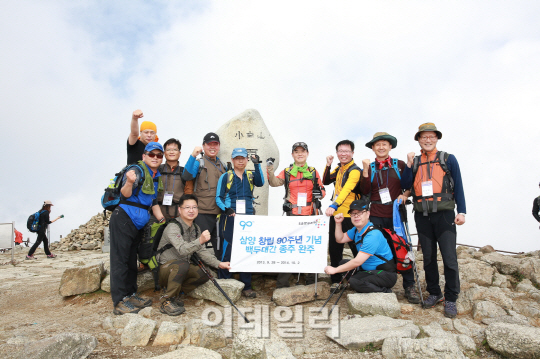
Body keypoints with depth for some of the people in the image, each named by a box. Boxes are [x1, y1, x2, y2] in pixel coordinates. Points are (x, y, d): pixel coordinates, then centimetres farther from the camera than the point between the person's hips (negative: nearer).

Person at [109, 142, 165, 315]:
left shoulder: (157, 176, 14)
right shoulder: (137, 170, -12)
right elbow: (125, 194, -25)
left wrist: (162, 220, 11)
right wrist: (129, 182, -45)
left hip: (139, 223, 9)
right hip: (123, 220, -9)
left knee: (131, 260, 15)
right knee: (120, 260, -6)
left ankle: (131, 294, 23)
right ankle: (120, 302, -3)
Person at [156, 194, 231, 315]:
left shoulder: (196, 229, 7)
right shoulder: (173, 227, -20)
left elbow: (202, 251, 8)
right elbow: (182, 250, -35)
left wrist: (218, 264, -6)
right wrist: (200, 241, -52)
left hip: (182, 269, 8)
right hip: (165, 268, -8)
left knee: (204, 275, -12)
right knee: (182, 264, -35)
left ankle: (174, 292, 2)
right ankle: (167, 301, -22)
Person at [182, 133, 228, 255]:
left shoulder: (223, 166, 16)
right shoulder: (199, 163, 0)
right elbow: (186, 176, -19)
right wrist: (193, 156, -28)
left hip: (220, 212, 5)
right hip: (202, 213, -5)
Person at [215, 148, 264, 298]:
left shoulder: (251, 176, 13)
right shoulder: (226, 176, 7)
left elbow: (260, 183, -10)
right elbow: (218, 197, 3)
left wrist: (257, 164, -18)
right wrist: (225, 208, -15)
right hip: (230, 218, -2)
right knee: (226, 251, -4)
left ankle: (246, 286, 14)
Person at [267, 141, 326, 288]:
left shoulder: (313, 172, 12)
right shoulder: (287, 172, 8)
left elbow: (322, 190, 16)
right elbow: (274, 182, -8)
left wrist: (319, 192, -7)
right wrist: (270, 170, -24)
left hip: (310, 215, 1)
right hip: (292, 214, -1)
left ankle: (311, 280, 20)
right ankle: (282, 283, 7)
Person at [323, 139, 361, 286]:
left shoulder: (355, 170, -15)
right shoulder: (339, 167, 11)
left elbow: (347, 189, -30)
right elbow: (326, 181, 10)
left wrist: (334, 205, -44)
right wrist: (328, 165, -4)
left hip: (349, 215, -7)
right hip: (335, 214, 8)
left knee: (356, 247, 3)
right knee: (334, 247, 12)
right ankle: (336, 279, 24)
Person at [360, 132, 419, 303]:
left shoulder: (399, 165, 6)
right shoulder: (370, 167, 8)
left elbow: (408, 186, 2)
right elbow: (365, 192, -2)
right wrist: (365, 171, -10)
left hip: (396, 214, -1)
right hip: (376, 215, 1)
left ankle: (409, 287, 9)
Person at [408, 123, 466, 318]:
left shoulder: (448, 159, 5)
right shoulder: (415, 162, 11)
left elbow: (458, 187, 4)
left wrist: (461, 211, -4)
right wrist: (409, 164, -9)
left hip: (444, 214, -3)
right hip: (422, 216, 3)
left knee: (449, 257, -6)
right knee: (428, 257, 10)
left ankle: (450, 299, 7)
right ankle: (434, 293, 24)